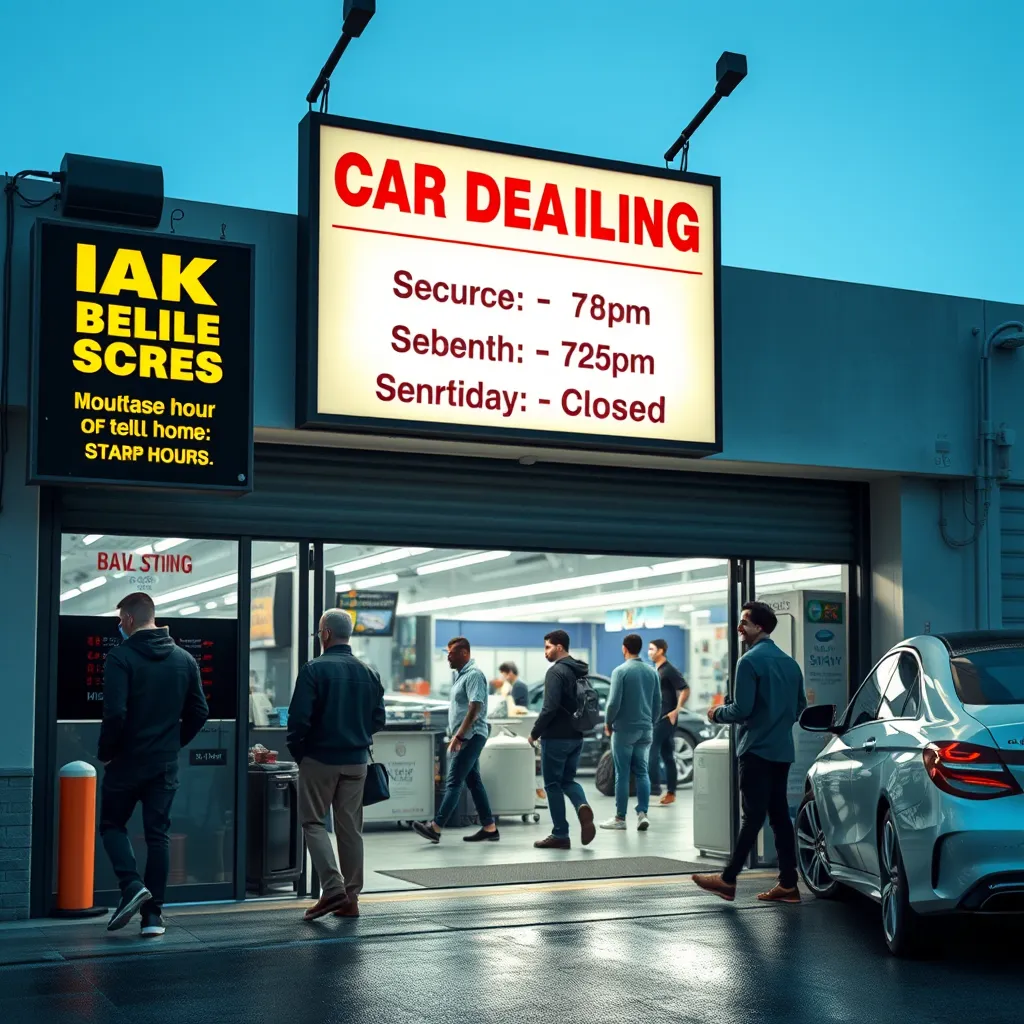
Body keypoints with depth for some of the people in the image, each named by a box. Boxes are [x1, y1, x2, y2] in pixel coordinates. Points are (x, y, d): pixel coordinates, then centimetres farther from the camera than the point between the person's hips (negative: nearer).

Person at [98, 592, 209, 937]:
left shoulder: (121, 657, -12)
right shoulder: (184, 659, 5)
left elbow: (115, 713, -20)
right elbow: (199, 712, 7)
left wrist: (106, 752, -5)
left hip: (127, 761, -4)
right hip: (166, 764, 4)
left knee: (112, 824, 14)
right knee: (158, 834, 8)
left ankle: (132, 885, -8)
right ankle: (154, 913, 6)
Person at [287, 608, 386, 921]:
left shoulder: (314, 670, -12)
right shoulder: (368, 673, 5)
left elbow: (299, 718, -16)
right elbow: (378, 719, 7)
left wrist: (297, 751, -1)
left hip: (320, 759, -5)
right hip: (356, 761, 5)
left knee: (313, 821, 6)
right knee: (350, 827, 11)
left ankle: (333, 887, -10)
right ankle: (350, 898, 13)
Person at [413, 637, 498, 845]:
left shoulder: (473, 675, -15)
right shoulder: (462, 674, 16)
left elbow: (474, 709, -22)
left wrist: (458, 736, -24)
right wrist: (457, 735, 18)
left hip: (470, 736, -10)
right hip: (466, 737, 10)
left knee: (453, 782, -11)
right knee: (473, 781, 10)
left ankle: (435, 828, -14)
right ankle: (489, 828, 12)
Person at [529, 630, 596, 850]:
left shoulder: (556, 671, -15)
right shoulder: (580, 672, 13)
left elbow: (550, 708, -22)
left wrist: (535, 733, -11)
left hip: (556, 738, -8)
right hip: (576, 737, 8)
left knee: (553, 784, 2)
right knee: (568, 780, 16)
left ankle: (560, 835, 5)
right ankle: (583, 807, -14)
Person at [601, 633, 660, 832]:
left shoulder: (621, 671, -11)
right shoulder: (652, 672, 6)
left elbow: (614, 702, -13)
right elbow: (658, 702, 9)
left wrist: (608, 723, 2)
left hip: (624, 729, -5)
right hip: (645, 730, 5)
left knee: (622, 774, 1)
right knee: (642, 771, 9)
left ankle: (620, 818, 6)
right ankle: (643, 813, -2)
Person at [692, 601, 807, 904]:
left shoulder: (750, 661, -12)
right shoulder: (790, 662, 12)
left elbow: (742, 709, -16)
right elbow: (800, 705, 18)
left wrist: (717, 714, 1)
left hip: (757, 750, -7)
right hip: (782, 751, 7)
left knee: (753, 817, -5)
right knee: (780, 815, 8)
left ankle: (728, 880, 2)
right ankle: (788, 884, 8)